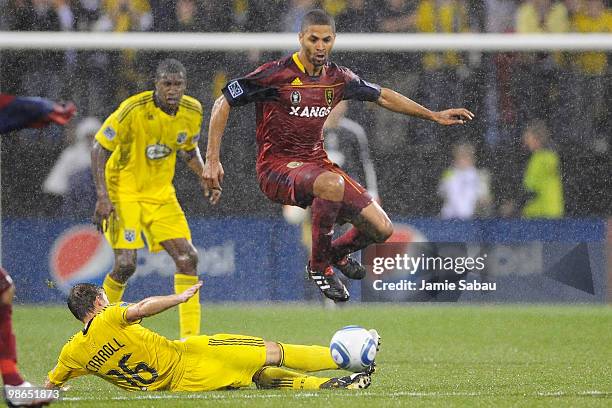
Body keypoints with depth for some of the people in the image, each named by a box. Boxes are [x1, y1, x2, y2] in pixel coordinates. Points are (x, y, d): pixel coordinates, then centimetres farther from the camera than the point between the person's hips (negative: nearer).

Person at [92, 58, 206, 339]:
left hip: (161, 194, 5)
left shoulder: (192, 111, -3)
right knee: (126, 264, -15)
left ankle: (190, 335, -1)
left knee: (187, 257, -7)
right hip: (124, 192, -5)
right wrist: (102, 196, -22)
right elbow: (99, 147, -15)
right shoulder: (134, 109, -21)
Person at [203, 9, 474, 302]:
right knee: (333, 184, -39)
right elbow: (223, 103, -8)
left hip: (317, 165, 6)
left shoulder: (338, 78, 5)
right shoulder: (276, 74, -12)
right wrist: (212, 161, -14)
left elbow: (383, 97, 22)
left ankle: (337, 252, 30)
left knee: (381, 229, -6)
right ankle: (319, 267, -17)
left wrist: (434, 115, 25)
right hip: (276, 168, -6)